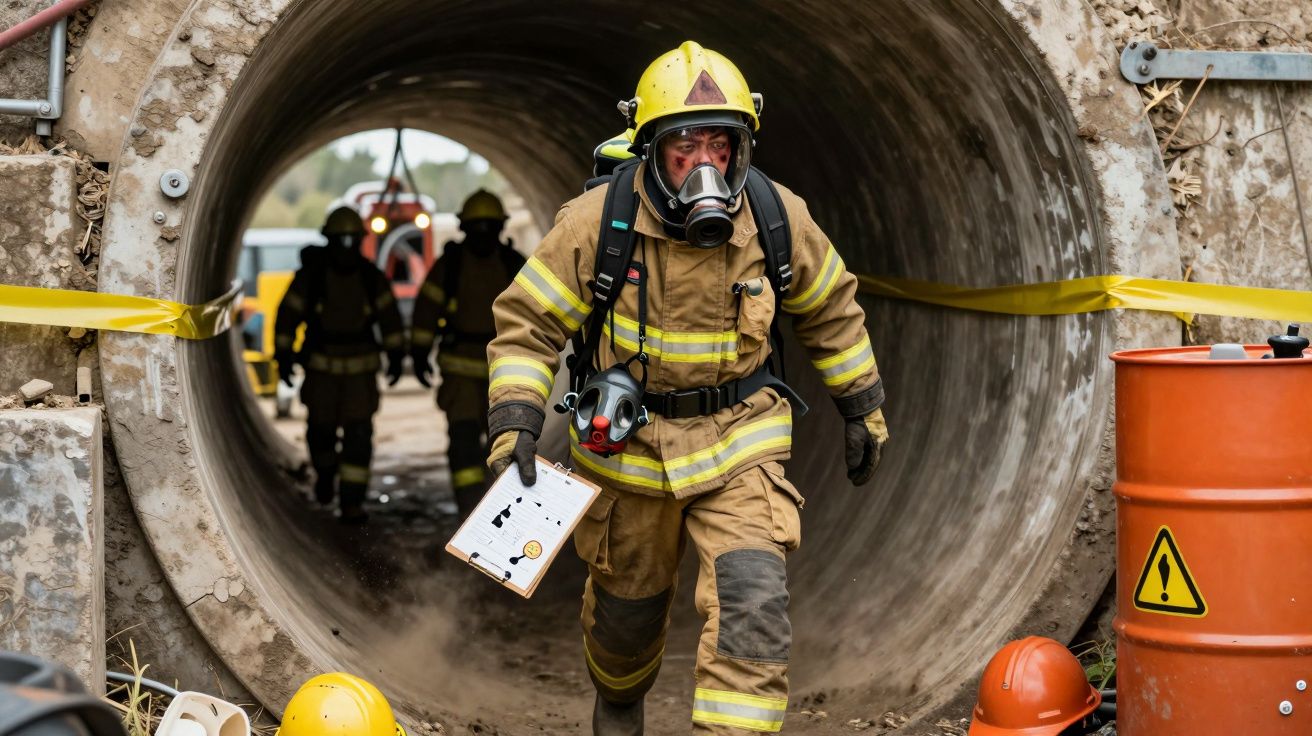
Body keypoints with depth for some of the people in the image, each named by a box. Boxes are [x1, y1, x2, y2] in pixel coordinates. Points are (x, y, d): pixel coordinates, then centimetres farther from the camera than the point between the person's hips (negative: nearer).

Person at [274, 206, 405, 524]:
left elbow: (389, 316, 5)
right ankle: (325, 471, 42)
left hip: (361, 369, 0)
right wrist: (283, 356, -2)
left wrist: (396, 355, 3)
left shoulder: (372, 278, -5)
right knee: (322, 429, 10)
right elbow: (288, 314, -3)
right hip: (320, 367, 0)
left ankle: (351, 503, -6)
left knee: (358, 435, -8)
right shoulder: (310, 275, -10)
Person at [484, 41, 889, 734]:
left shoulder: (778, 219, -9)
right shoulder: (596, 222, -17)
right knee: (627, 604, 19)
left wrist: (863, 407, 13)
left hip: (737, 442, 0)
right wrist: (514, 425, -20)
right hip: (629, 444, 0)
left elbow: (831, 309, 8)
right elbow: (527, 322, -10)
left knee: (752, 604, -19)